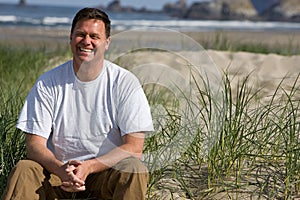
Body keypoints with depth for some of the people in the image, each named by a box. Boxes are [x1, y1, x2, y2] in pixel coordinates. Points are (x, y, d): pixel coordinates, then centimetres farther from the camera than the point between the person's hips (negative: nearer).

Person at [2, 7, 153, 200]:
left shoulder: (125, 82, -5)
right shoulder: (48, 83, -1)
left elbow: (134, 147, -9)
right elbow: (34, 144, -4)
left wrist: (88, 166, -23)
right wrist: (61, 169, -26)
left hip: (106, 171, -1)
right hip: (58, 172, 1)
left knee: (135, 169, -31)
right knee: (24, 170, -27)